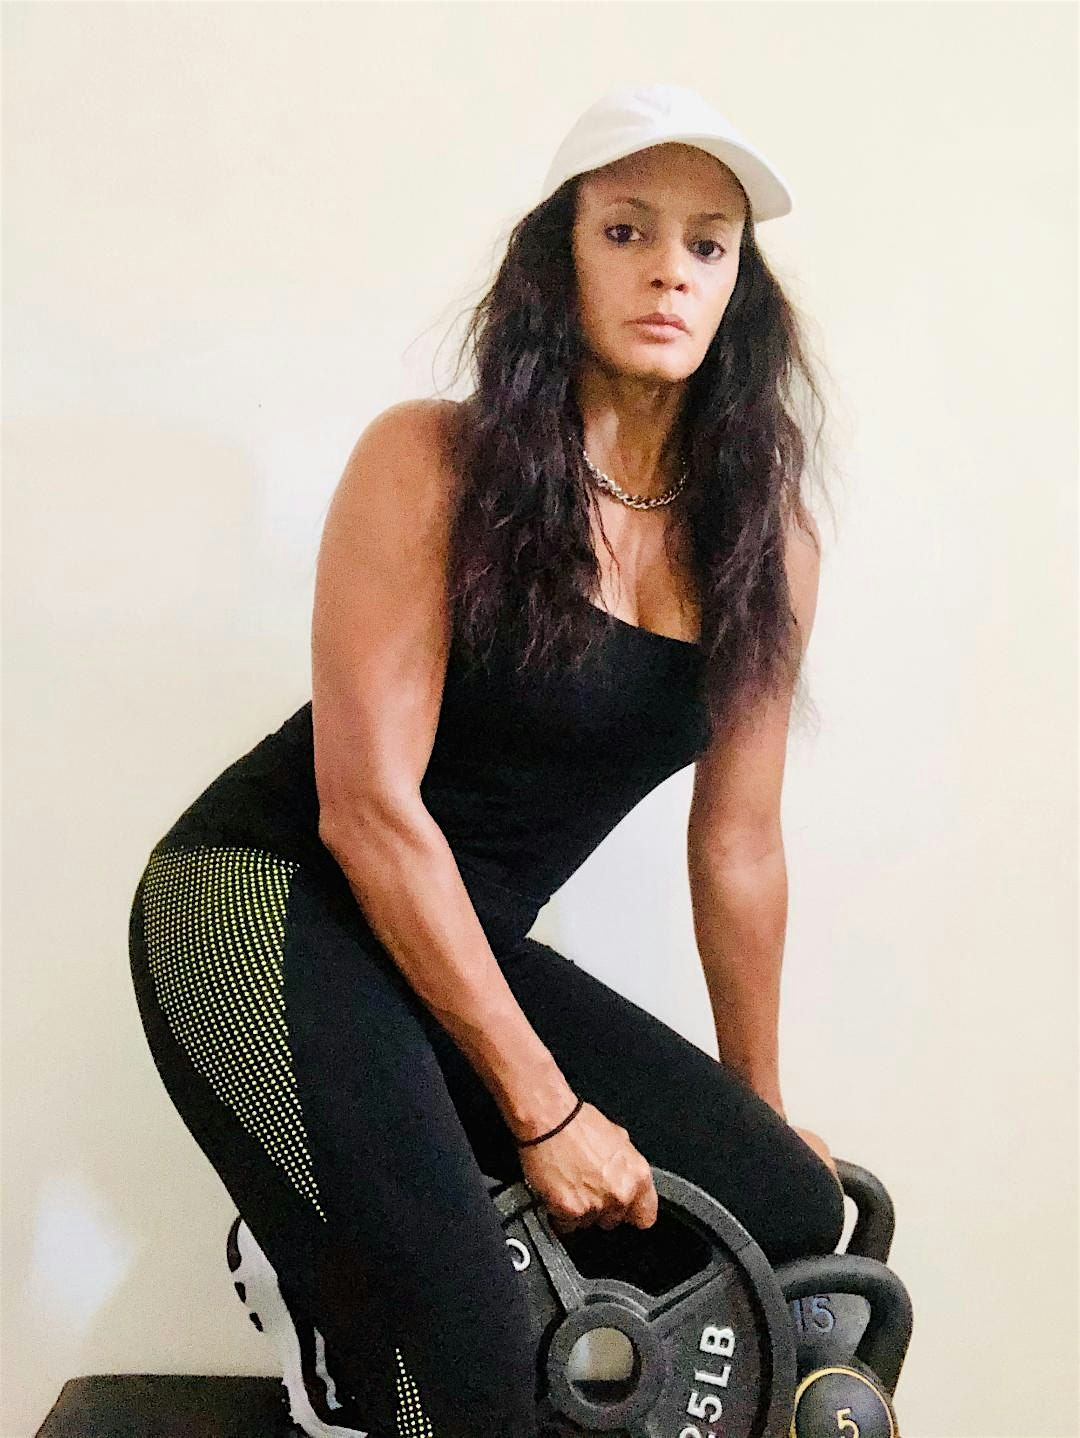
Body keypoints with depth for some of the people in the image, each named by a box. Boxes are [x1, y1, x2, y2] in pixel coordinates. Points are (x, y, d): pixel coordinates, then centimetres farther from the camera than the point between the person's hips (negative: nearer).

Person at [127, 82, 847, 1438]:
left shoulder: (767, 542, 1)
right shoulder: (430, 461, -12)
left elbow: (736, 844, 8)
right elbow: (371, 806, -16)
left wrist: (754, 1110, 15)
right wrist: (541, 1105, -16)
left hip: (470, 945, 6)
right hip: (264, 901, -6)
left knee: (792, 1211, -7)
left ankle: (325, 1251, 4)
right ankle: (319, 1277, 11)